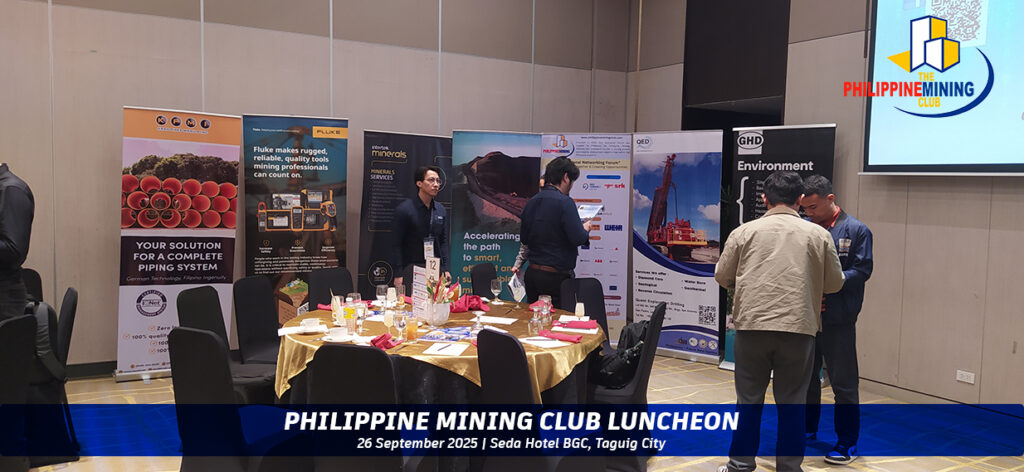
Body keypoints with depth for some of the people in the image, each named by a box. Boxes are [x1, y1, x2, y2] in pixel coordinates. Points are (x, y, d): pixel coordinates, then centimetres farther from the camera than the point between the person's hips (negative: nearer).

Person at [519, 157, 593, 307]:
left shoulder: (531, 202, 8)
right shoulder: (564, 202, -14)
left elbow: (524, 239, 15)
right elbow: (578, 239, -19)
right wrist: (585, 228, 1)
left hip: (532, 273, 7)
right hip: (556, 276, -7)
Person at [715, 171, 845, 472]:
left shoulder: (744, 232, 1)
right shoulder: (818, 235, 3)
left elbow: (722, 276, 7)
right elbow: (835, 283, 9)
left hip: (752, 326, 0)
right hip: (799, 328, 0)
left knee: (749, 401, 11)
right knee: (791, 403, 11)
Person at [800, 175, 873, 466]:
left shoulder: (856, 230, -5)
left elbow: (862, 270, -10)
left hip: (838, 321, -4)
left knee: (844, 383, 4)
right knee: (805, 376, 17)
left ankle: (848, 442, 17)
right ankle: (807, 430, 35)